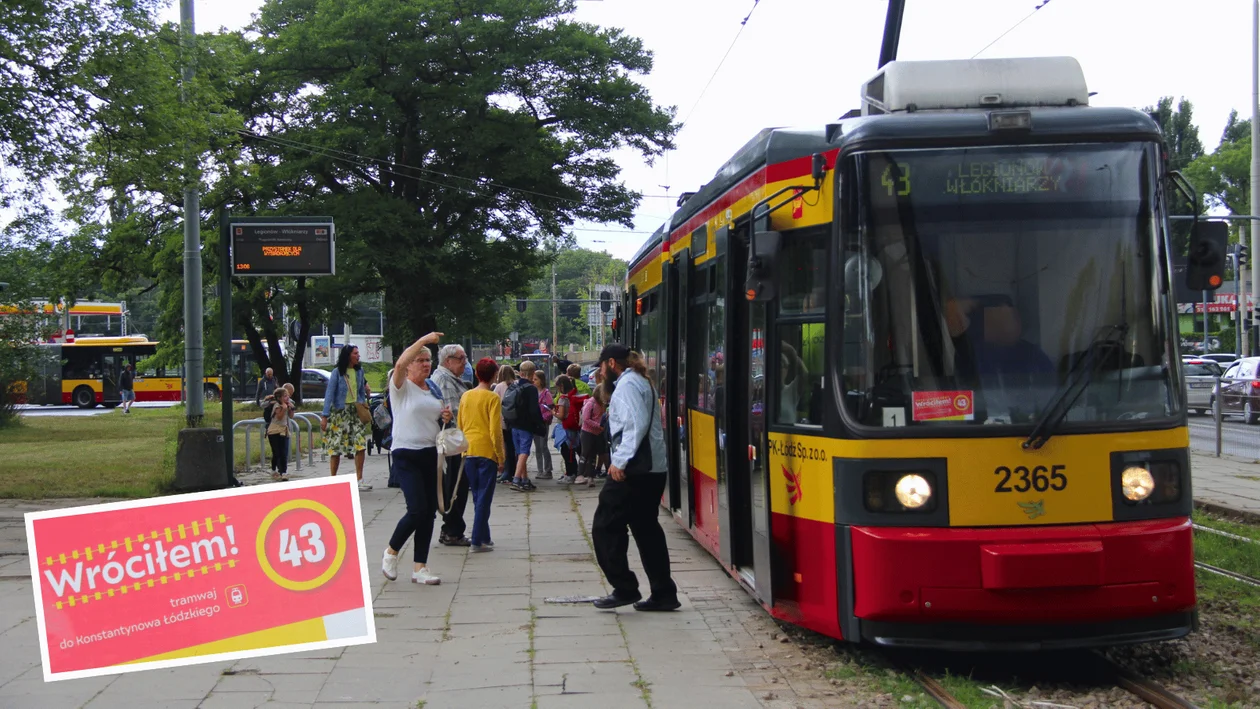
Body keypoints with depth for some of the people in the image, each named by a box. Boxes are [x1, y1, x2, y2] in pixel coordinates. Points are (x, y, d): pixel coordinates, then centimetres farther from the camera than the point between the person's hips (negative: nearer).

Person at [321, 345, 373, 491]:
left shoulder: (359, 371, 8)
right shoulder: (337, 372, -6)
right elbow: (329, 394, -8)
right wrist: (325, 416, -13)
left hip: (356, 411, 4)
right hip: (339, 412, -4)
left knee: (361, 445, -7)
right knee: (336, 447, 0)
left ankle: (359, 479, -3)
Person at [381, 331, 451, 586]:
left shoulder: (434, 389, 15)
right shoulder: (402, 386, -5)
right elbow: (400, 364, -27)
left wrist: (445, 418, 4)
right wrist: (423, 340, -27)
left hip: (431, 454, 7)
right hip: (406, 455, -7)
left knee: (429, 512, 4)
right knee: (418, 510, -15)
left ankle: (420, 567, 11)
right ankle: (391, 551, 9)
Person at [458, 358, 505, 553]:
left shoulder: (465, 396, 7)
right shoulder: (492, 398, -10)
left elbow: (459, 426, 12)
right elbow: (495, 431, -12)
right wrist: (501, 458, -6)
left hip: (468, 452, 6)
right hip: (487, 452, -6)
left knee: (477, 497, 15)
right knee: (484, 498, -2)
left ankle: (484, 537, 21)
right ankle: (478, 541, -4)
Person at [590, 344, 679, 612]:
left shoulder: (627, 384, -9)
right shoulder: (641, 382, 21)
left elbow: (636, 424, -21)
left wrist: (620, 461, -23)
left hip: (633, 470, -10)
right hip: (653, 468, 10)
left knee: (605, 528, -2)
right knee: (647, 529, 12)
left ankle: (624, 588, -1)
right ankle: (663, 594, 12)